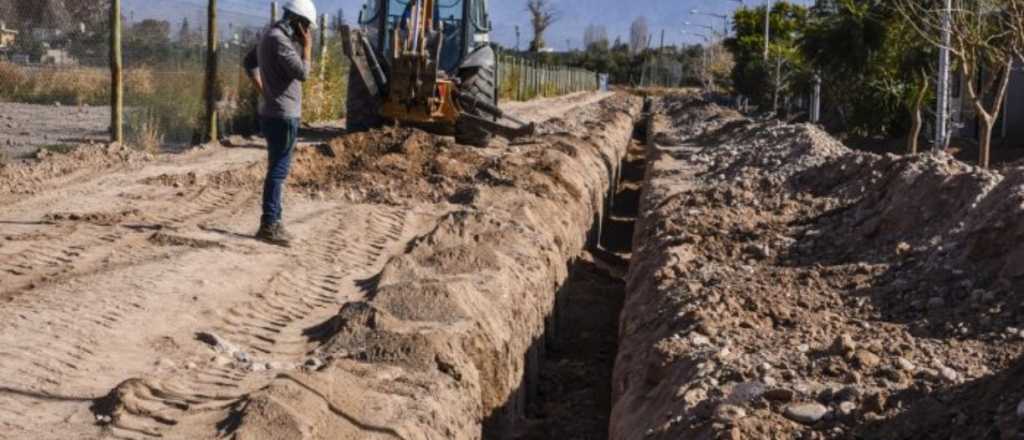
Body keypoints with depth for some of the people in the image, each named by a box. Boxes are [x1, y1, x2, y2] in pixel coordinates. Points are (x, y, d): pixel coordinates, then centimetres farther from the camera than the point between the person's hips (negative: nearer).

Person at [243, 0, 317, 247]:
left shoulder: (271, 36, 14)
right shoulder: (278, 39, -18)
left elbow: (249, 62, 27)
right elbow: (302, 73, -22)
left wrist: (264, 92, 20)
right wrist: (307, 46, -10)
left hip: (274, 112, 10)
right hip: (282, 115, -10)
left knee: (277, 169, 14)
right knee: (279, 170, -8)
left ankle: (273, 222, 19)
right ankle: (269, 225, -7)